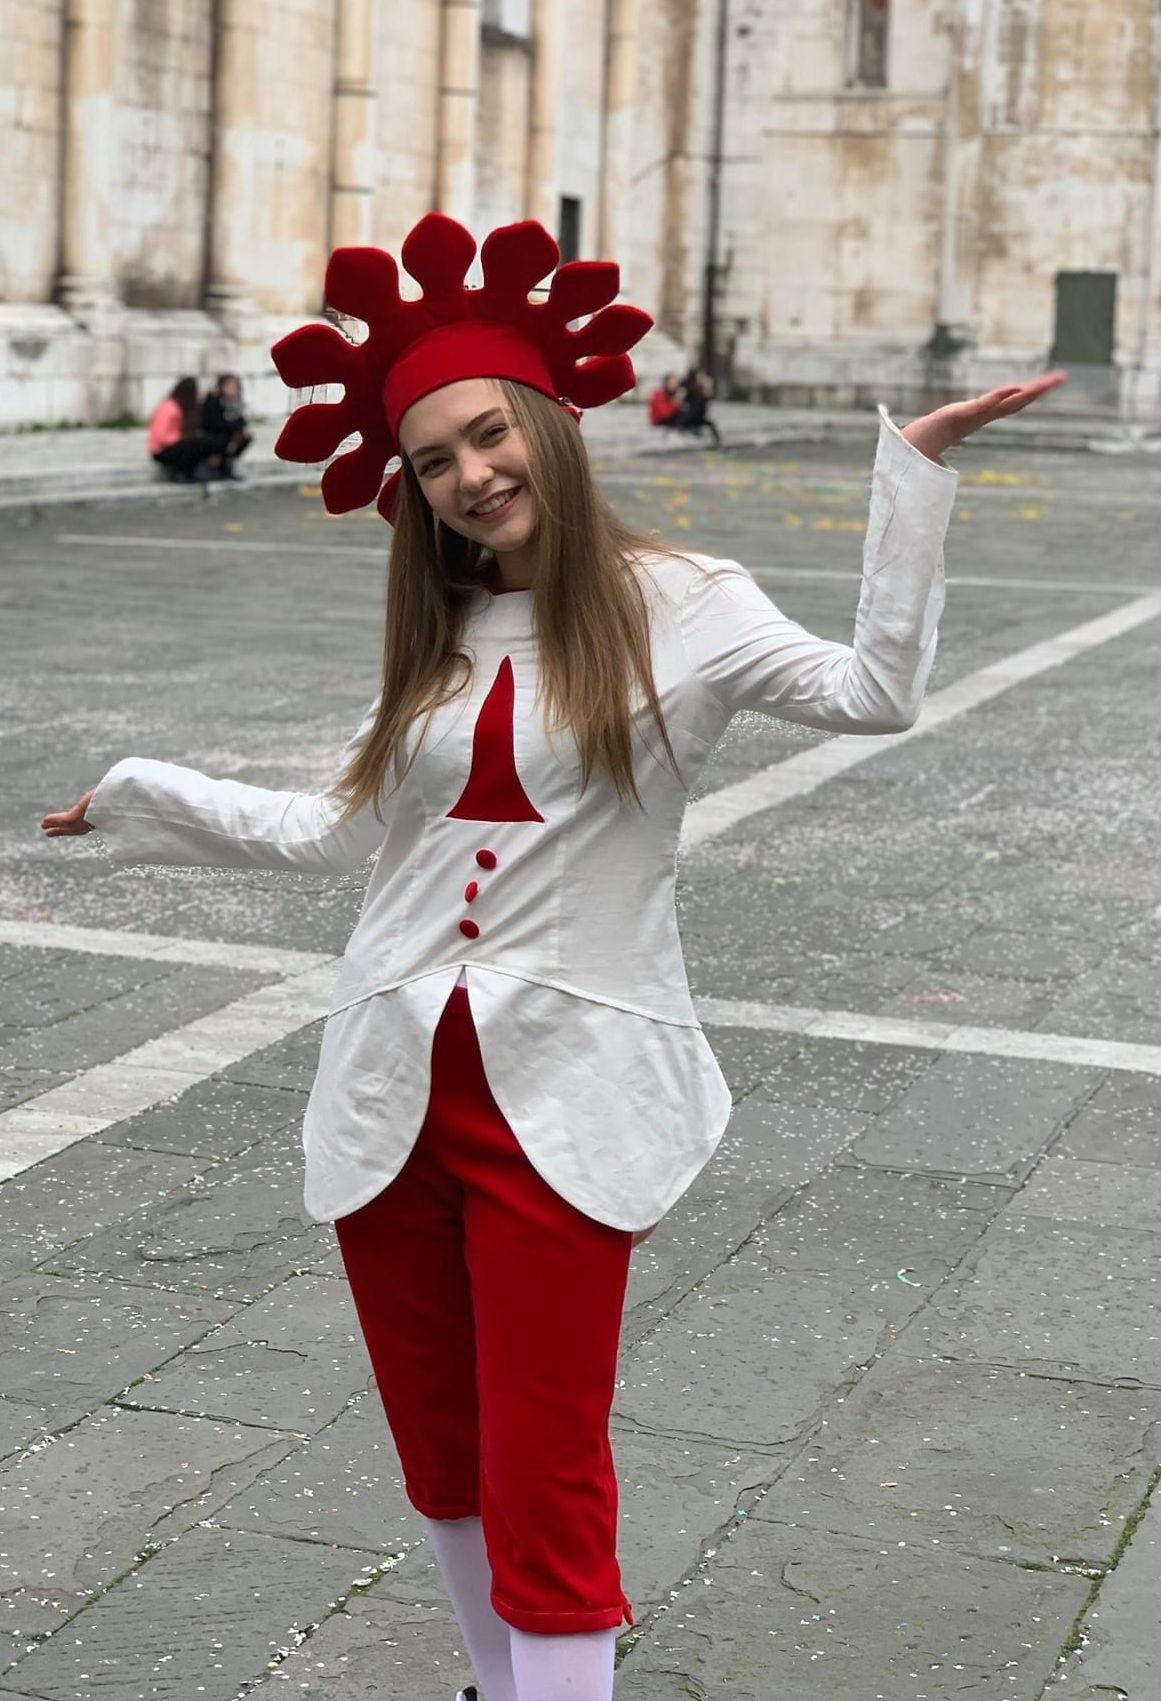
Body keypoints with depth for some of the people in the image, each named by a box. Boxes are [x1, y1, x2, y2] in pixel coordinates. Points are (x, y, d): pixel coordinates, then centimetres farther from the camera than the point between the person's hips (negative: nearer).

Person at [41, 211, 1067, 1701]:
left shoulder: (674, 606, -4)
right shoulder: (434, 638, 11)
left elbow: (876, 692, -19)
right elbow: (340, 831, 15)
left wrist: (911, 467, -20)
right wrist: (141, 798, 22)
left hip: (562, 1101, -5)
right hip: (393, 1088, 5)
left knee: (545, 1481, -3)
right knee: (440, 1455, 16)